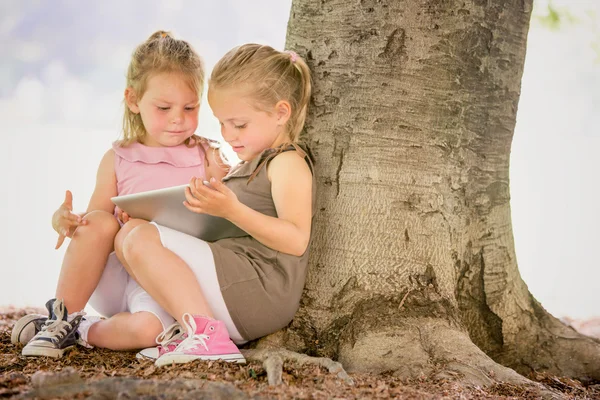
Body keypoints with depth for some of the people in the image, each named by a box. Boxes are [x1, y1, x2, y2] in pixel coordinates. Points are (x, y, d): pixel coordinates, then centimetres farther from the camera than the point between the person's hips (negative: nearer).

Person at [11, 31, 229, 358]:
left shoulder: (208, 159, 4)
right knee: (98, 221, -27)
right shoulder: (118, 159, 7)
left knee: (148, 329, -35)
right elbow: (93, 226, 6)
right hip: (115, 278, 2)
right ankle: (61, 317, -11)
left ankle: (79, 332, -6)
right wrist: (65, 220, -16)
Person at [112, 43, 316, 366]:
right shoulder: (250, 164, 27)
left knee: (138, 238, -21)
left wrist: (233, 210, -26)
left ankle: (204, 333, -30)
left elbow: (296, 240, -19)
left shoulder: (288, 162, -4)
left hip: (260, 289, -11)